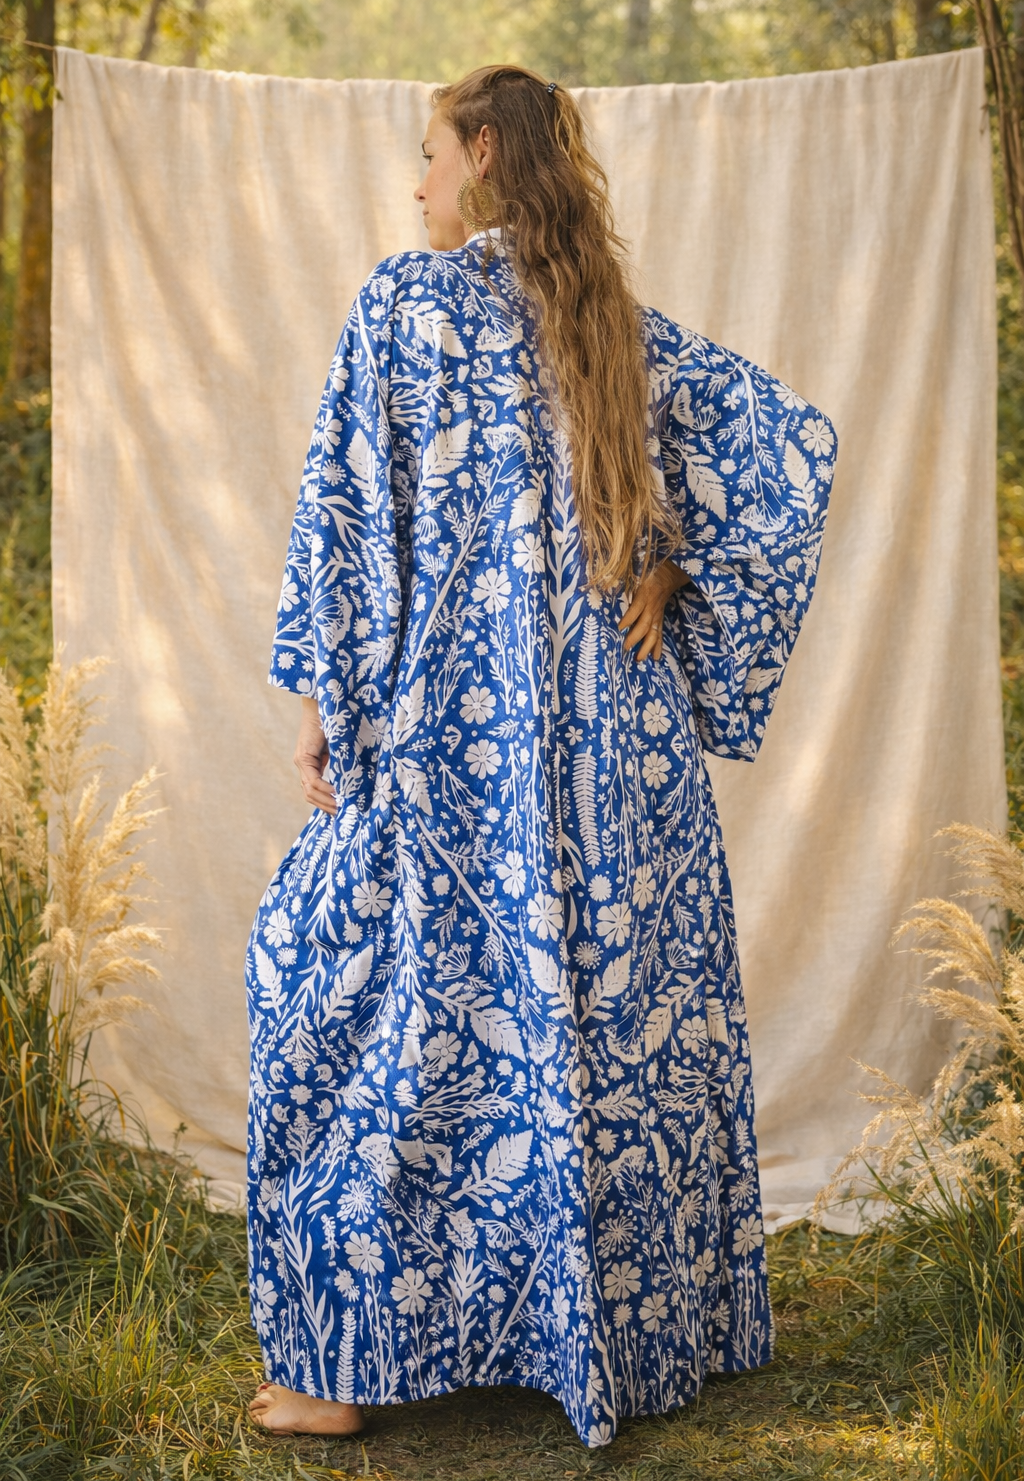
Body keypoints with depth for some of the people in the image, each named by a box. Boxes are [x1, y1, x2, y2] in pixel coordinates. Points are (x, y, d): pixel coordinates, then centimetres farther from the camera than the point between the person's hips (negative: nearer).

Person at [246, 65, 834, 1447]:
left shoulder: (409, 295, -4)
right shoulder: (624, 324, 9)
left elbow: (347, 504, -9)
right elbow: (793, 442, 4)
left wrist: (322, 691, -5)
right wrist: (675, 582, 7)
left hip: (453, 724, -5)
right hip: (620, 728, 5)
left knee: (368, 1007, 3)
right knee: (622, 1005, 13)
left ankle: (352, 1362, 7)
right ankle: (646, 1319, 24)